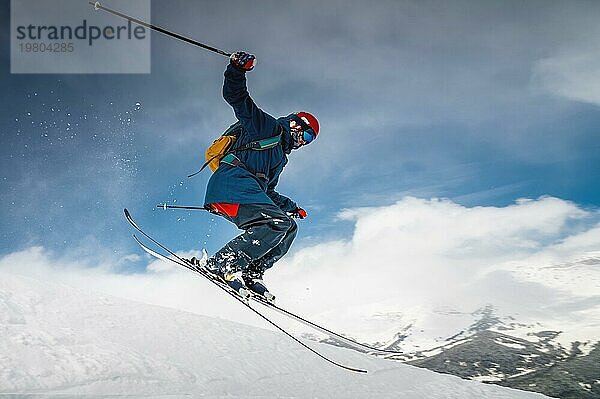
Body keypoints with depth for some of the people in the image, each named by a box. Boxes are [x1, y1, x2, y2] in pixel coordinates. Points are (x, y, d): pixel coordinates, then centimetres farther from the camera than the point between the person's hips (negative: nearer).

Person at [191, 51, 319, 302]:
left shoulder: (281, 157, 35)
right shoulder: (268, 126, 13)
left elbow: (268, 192, 41)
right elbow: (236, 97, 3)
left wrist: (291, 208, 32)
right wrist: (237, 68, -14)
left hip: (251, 190, 9)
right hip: (232, 180, -9)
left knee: (289, 227, -1)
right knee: (277, 223, -25)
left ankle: (251, 275, -11)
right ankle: (221, 264, -29)